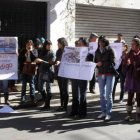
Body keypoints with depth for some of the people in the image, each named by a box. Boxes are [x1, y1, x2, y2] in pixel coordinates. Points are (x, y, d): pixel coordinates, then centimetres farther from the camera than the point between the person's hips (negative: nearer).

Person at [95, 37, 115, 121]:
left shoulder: (110, 50, -8)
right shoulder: (97, 51, 6)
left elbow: (112, 63, -13)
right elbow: (95, 61, 12)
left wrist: (102, 64, -18)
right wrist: (97, 64, -10)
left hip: (109, 74, -5)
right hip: (101, 73, 5)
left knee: (108, 94, -2)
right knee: (102, 94, 9)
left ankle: (109, 113, 7)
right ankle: (104, 112, 20)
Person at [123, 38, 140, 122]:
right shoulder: (129, 54, 7)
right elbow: (125, 67, 8)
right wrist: (128, 64, -12)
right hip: (130, 77, 2)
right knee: (130, 96, 4)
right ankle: (129, 114, 10)